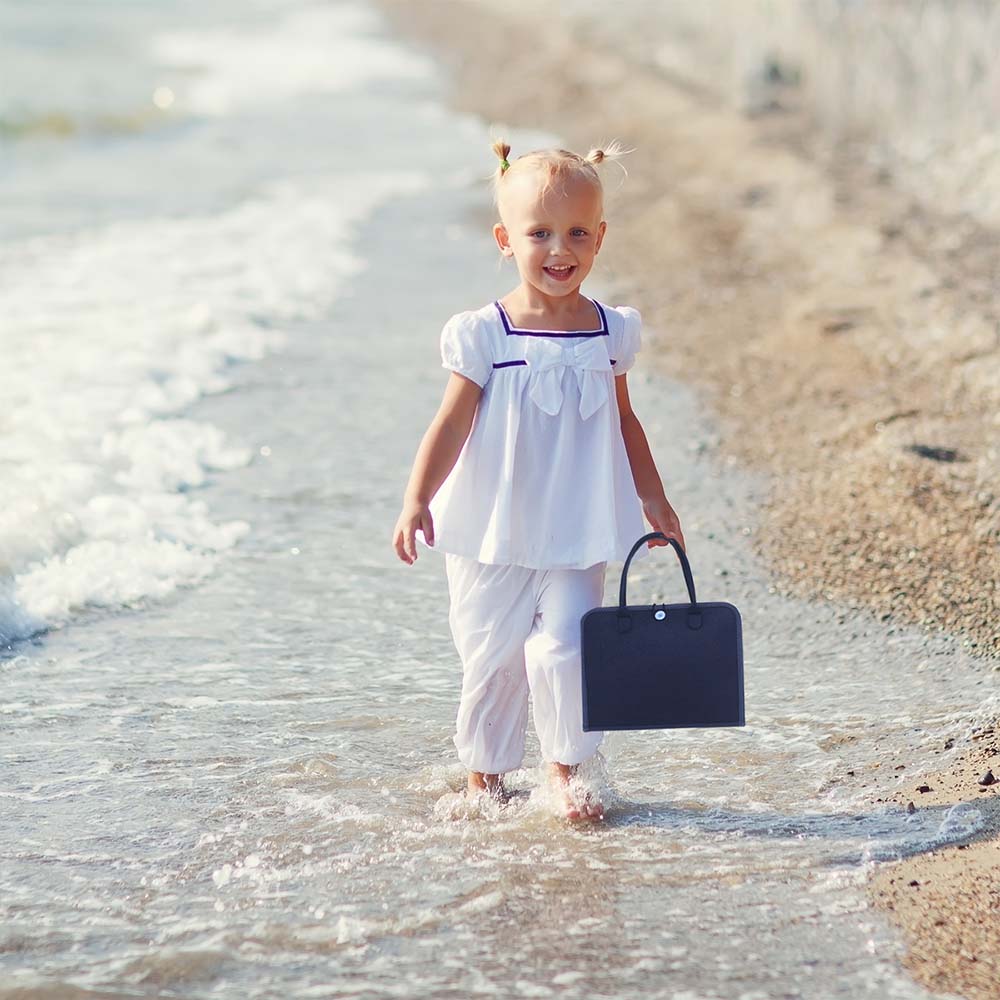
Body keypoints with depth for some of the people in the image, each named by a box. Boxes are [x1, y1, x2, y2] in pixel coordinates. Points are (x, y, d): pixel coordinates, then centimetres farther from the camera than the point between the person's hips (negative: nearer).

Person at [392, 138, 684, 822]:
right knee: (491, 659, 8)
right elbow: (452, 424, -10)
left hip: (579, 538, 1)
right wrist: (417, 499, -21)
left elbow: (624, 423, 15)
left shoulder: (611, 332, 2)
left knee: (566, 649, -12)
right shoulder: (483, 336, -9)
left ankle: (565, 769, 8)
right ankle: (486, 775, 27)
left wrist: (652, 498, 19)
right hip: (492, 535, -1)